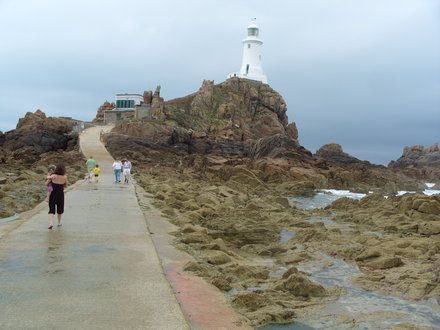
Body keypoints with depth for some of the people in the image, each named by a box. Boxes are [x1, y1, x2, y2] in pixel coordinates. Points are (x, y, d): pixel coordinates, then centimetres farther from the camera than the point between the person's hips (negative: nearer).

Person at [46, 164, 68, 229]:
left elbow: (46, 183, -3)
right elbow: (65, 186, 5)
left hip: (53, 194, -1)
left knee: (52, 209, 1)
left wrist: (48, 178, 12)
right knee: (59, 209, 19)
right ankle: (59, 222, 32)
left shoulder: (53, 176, -13)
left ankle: (51, 223, -16)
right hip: (60, 194, 2)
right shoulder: (64, 177, -9)